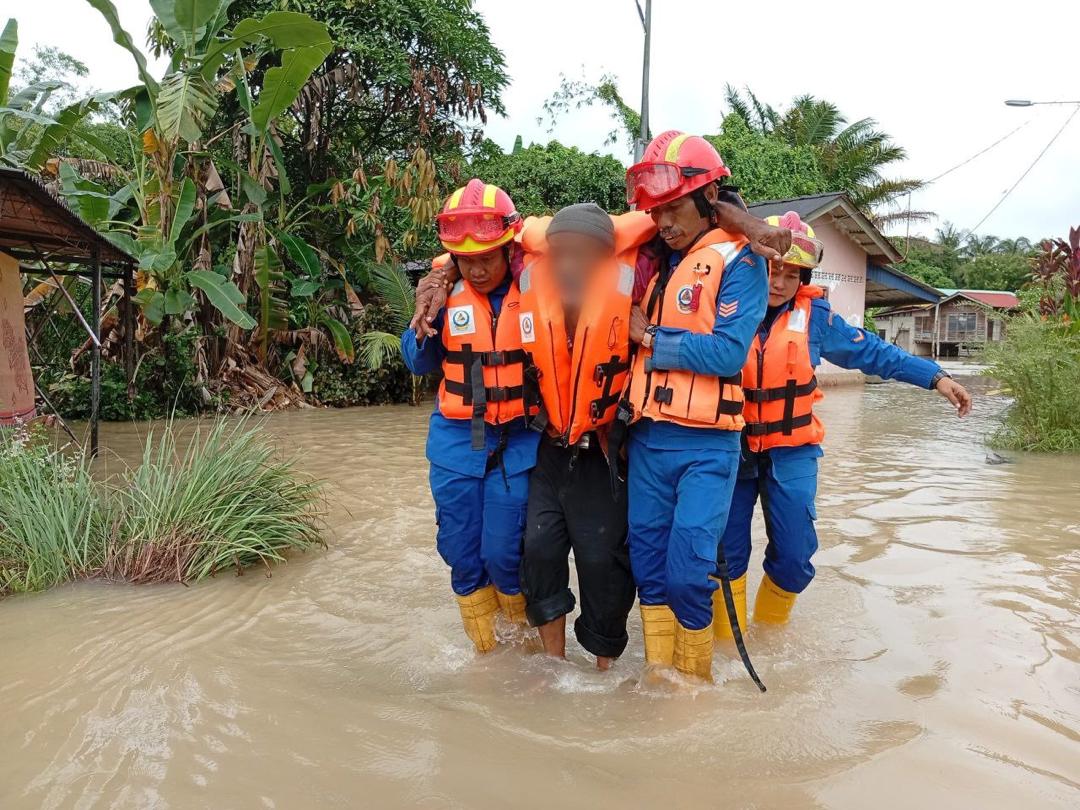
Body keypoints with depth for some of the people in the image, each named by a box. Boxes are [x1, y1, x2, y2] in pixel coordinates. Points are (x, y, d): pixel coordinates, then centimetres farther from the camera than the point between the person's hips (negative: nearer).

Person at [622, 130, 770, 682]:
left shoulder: (738, 259, -5)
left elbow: (729, 351, -17)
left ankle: (694, 686, 16)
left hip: (705, 446, -6)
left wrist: (651, 338, -9)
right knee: (648, 563, 10)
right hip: (647, 439, 6)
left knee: (688, 569, -6)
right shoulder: (657, 260, 13)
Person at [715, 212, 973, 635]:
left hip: (790, 451, 2)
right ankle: (727, 643, 23)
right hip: (731, 448, -1)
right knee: (727, 556, 4)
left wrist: (935, 377, 5)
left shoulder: (813, 314, -1)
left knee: (793, 558, 2)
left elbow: (868, 350, 7)